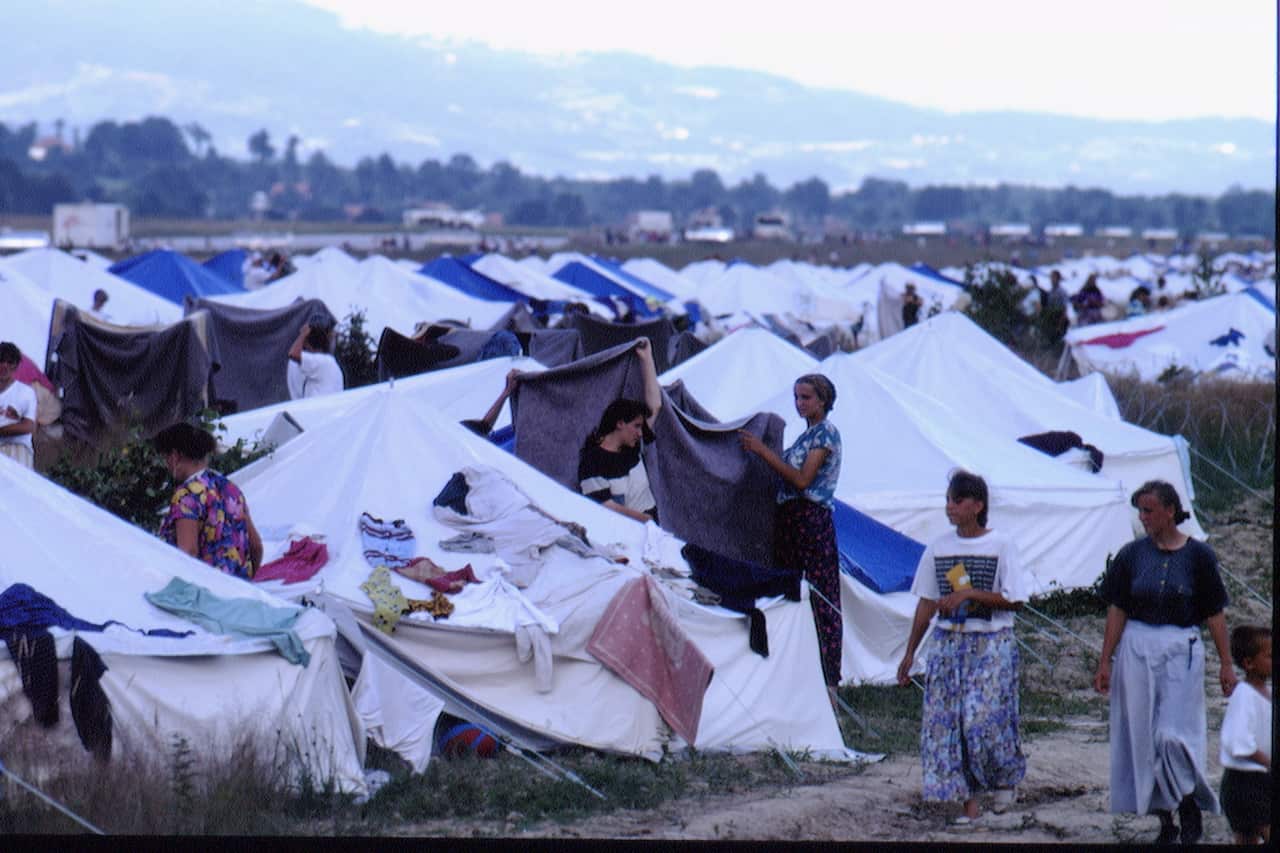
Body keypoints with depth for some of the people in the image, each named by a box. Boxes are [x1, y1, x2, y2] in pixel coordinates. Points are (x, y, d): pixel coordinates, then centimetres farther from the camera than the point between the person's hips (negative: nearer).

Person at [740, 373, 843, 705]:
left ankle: (826, 681, -9)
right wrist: (759, 451, 10)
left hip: (812, 521, -9)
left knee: (818, 600, -9)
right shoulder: (806, 434, 20)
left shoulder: (826, 432, -7)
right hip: (790, 521, 9)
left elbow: (803, 479, -16)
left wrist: (764, 451, -14)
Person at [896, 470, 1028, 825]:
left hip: (991, 645, -4)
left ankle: (1007, 776, 20)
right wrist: (909, 653, 10)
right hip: (949, 645, 4)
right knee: (947, 720, -2)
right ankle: (969, 801, 6)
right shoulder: (938, 549, 7)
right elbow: (927, 603, 12)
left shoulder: (1001, 546, -5)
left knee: (984, 718, -10)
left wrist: (970, 593, -18)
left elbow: (1014, 600, -8)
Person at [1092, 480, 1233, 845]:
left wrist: (1226, 664, 0)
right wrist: (1105, 661, 2)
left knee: (1173, 735, -11)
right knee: (1143, 738, 4)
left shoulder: (1198, 555, -3)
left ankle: (1190, 807, 10)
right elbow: (1117, 610, 5)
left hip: (1182, 651, -3)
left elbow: (1215, 613, 1)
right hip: (1136, 650, 3)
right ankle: (1165, 821, 14)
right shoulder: (1132, 554, 2)